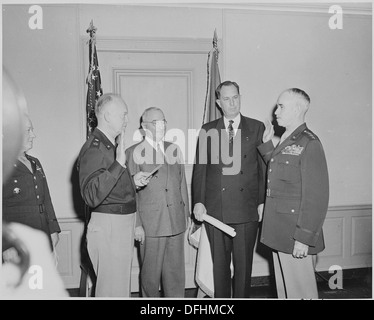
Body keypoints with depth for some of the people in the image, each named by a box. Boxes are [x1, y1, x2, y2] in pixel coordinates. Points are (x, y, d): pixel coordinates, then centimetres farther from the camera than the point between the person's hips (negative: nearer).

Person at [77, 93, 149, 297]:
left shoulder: (111, 146, 14)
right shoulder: (93, 148, -17)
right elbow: (91, 196, -29)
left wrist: (132, 182, 9)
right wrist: (118, 163, -33)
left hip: (122, 224, 10)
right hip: (107, 226, -10)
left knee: (121, 286, 20)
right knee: (112, 290, -2)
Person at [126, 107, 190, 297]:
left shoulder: (174, 150, 12)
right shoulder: (134, 153, -4)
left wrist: (186, 214, 11)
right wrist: (136, 224, -9)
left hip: (176, 223, 4)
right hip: (150, 224, -4)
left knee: (176, 272, 10)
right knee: (150, 274, 7)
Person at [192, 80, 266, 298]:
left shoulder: (257, 128, 5)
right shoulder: (207, 131, 8)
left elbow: (264, 168, 4)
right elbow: (200, 169, 6)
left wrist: (262, 202, -2)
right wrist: (198, 202, -3)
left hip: (247, 210, -1)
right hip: (215, 209, 1)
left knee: (243, 264, 8)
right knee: (219, 264, 10)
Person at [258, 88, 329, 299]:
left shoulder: (309, 143, -16)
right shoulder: (286, 141, 12)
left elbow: (316, 196, -19)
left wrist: (304, 238, -20)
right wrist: (266, 145, 11)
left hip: (295, 234, -8)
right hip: (279, 233, 9)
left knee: (300, 291, 4)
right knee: (284, 288, 19)